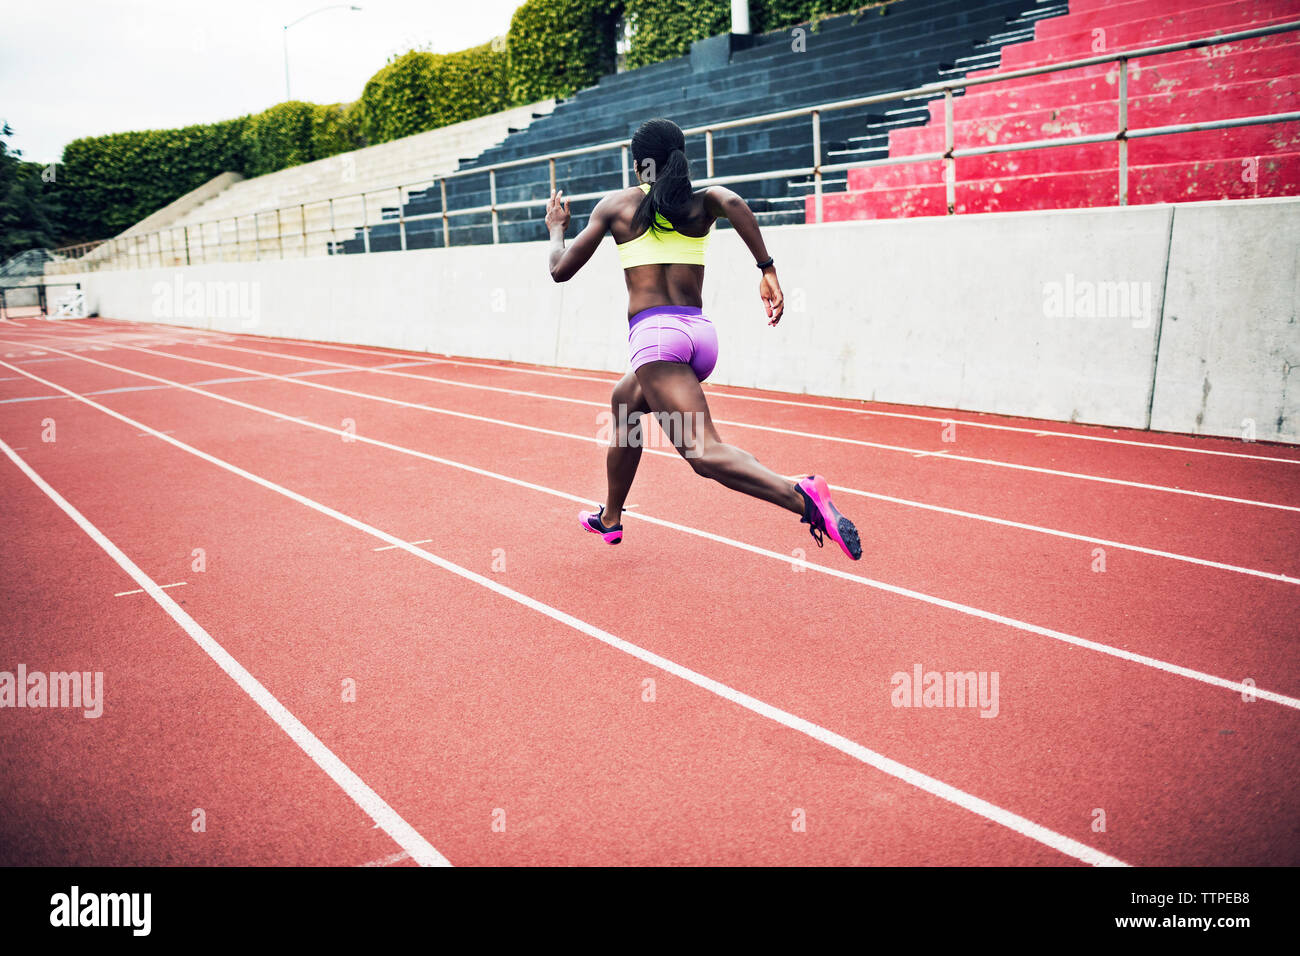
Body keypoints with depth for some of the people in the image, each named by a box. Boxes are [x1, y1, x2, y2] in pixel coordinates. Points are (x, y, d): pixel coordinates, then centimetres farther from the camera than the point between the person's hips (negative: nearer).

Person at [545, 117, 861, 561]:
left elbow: (561, 270, 12)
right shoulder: (702, 203, 13)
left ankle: (802, 496, -44)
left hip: (655, 332, -6)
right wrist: (767, 269, -16)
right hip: (702, 333, 6)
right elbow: (731, 200, -13)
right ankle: (610, 518, 43)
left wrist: (556, 227, 32)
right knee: (623, 401, 31)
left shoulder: (616, 204, 9)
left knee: (704, 452, -19)